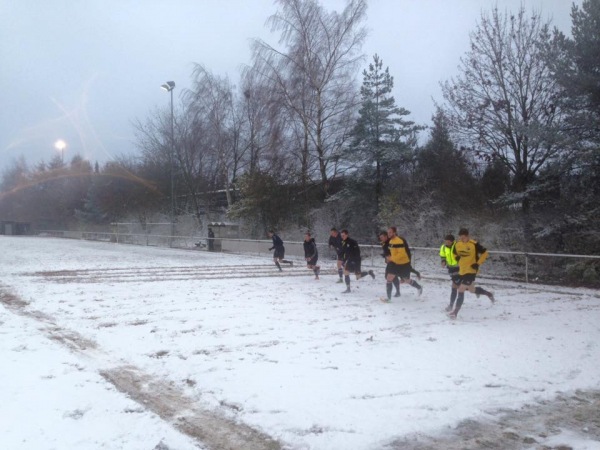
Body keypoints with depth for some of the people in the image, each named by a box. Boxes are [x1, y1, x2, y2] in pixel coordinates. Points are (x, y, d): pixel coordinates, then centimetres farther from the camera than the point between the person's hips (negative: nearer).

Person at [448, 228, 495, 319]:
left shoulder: (474, 244, -16)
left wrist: (478, 263, -14)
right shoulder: (457, 244, 1)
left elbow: (485, 253, -8)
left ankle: (455, 312, -8)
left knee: (461, 290, -13)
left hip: (471, 271, -7)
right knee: (471, 289, 20)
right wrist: (456, 257, -4)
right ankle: (489, 294, 49)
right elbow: (455, 253, 19)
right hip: (461, 271, 7)